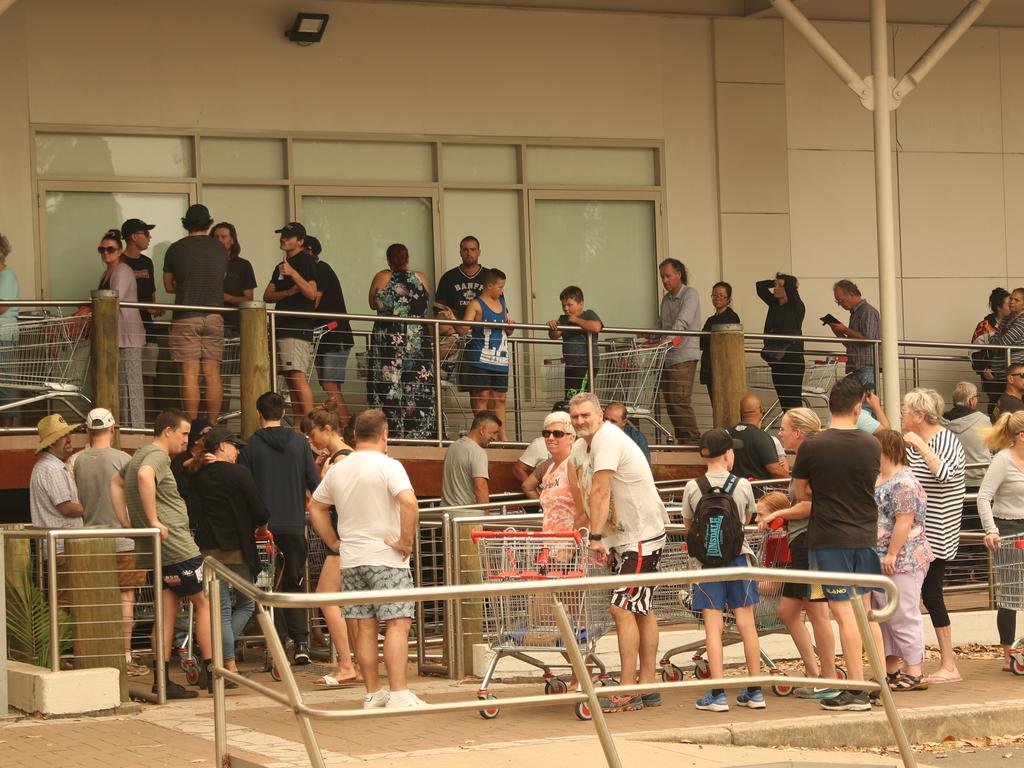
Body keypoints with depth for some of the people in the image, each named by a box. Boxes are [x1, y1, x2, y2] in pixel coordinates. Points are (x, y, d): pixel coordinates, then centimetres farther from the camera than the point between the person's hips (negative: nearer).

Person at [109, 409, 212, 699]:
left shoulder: (140, 454, 18)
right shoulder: (158, 455, -12)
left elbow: (116, 482, 32)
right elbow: (145, 476, -34)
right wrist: (153, 520, -28)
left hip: (157, 549, 9)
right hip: (178, 545, -9)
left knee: (168, 609, 9)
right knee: (203, 603, 3)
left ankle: (162, 678, 5)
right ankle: (209, 670, 5)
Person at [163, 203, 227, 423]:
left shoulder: (175, 250, 0)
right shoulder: (220, 250, 6)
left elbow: (169, 286, 9)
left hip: (186, 317, -2)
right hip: (214, 317, 3)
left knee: (190, 374, -4)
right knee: (213, 374, 4)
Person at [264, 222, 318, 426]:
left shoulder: (306, 260, -4)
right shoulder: (282, 265, 22)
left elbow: (312, 293, -15)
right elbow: (267, 296, 11)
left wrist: (292, 274, -25)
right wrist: (288, 292, -8)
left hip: (298, 327, -9)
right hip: (284, 327, 9)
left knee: (298, 377, -16)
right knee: (290, 380, 6)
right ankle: (297, 428, 6)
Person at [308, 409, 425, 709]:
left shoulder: (337, 470, 10)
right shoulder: (388, 466, -10)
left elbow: (315, 507, 21)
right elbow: (409, 502, -25)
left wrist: (334, 542, 21)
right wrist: (406, 541, -16)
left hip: (351, 560, 6)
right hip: (387, 559, -6)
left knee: (365, 627, 9)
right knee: (397, 624, -6)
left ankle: (373, 693, 13)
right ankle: (398, 693, -14)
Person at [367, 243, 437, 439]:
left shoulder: (381, 278, 0)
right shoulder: (421, 278, 4)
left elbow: (373, 304, 12)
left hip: (387, 340, -1)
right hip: (419, 340, 1)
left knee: (388, 386, 1)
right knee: (419, 387, 5)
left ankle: (391, 432, -4)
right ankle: (420, 432, 6)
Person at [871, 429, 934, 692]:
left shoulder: (903, 483, -17)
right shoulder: (877, 479, 14)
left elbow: (904, 522, -22)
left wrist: (892, 554, -22)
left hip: (901, 561, -10)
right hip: (880, 561, 10)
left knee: (903, 616, -6)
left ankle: (915, 673, -1)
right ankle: (892, 667, 21)